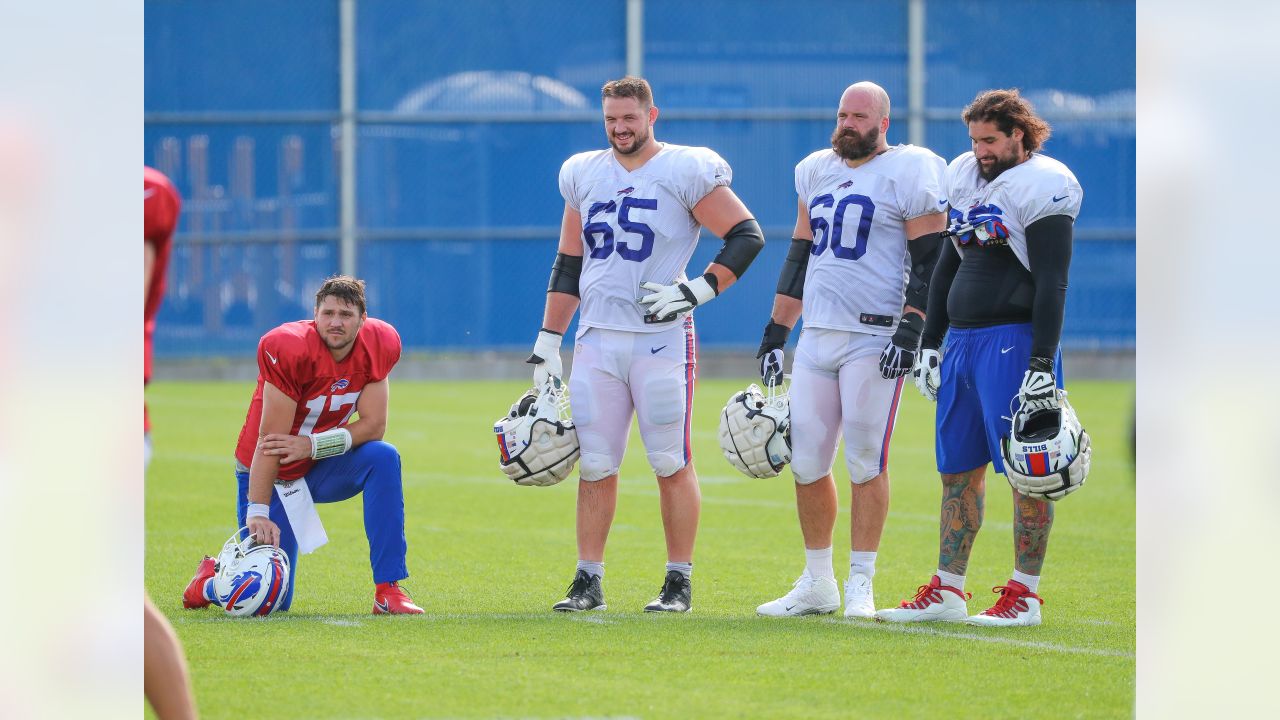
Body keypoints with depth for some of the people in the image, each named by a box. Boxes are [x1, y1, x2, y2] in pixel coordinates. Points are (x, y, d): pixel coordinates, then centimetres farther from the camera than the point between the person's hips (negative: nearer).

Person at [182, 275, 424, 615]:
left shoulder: (378, 345, -12)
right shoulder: (289, 350, -27)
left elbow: (374, 426, -12)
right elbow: (269, 441, -26)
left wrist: (312, 444, -26)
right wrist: (258, 513, -29)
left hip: (320, 467, 4)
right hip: (275, 475, -4)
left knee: (383, 458, -26)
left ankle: (388, 590, -21)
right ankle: (210, 579, 30)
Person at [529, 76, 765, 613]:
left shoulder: (687, 172, -3)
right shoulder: (584, 174, 12)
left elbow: (747, 236, -3)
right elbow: (568, 266, 19)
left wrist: (699, 291, -12)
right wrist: (547, 341, 14)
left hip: (661, 340, -4)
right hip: (597, 340, 4)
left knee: (671, 464, -2)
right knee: (594, 465, 2)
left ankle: (679, 582, 5)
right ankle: (588, 581, 7)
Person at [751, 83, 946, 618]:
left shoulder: (909, 174, -4)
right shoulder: (817, 173, 16)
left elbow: (928, 263, -8)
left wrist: (909, 332, -17)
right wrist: (775, 334, 19)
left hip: (876, 335, -6)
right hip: (817, 335, 6)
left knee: (866, 462, -5)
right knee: (806, 461, 5)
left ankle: (860, 586, 3)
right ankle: (817, 584, 15)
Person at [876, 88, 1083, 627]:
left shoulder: (1041, 187, -10)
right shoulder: (965, 177, 15)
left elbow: (1051, 284, -14)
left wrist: (1042, 362, -19)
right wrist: (930, 342, 20)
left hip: (1014, 339, -8)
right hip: (963, 339, 9)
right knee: (958, 468, 10)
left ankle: (1024, 594, -1)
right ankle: (946, 591, 16)